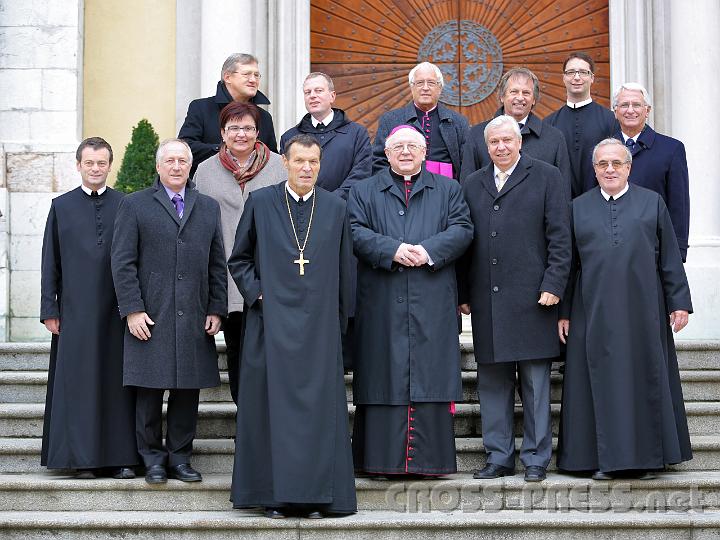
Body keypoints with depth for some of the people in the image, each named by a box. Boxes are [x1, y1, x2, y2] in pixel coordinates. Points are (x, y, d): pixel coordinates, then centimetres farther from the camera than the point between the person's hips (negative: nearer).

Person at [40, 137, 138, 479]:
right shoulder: (62, 207, 8)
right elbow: (50, 262, 7)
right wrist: (49, 309, 1)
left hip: (116, 310, 0)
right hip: (75, 310, 0)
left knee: (118, 381, 2)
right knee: (79, 383, 0)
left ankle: (122, 457, 7)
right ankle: (84, 458, 6)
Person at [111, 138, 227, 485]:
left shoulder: (209, 208, 14)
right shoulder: (135, 205, 5)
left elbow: (217, 264, 13)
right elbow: (123, 262, -1)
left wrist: (216, 310, 5)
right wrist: (132, 310, -9)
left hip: (195, 320, 3)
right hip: (149, 318, -3)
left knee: (188, 390, 5)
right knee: (149, 390, 0)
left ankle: (180, 456, 15)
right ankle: (153, 458, 12)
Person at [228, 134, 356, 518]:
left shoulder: (335, 207, 7)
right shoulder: (260, 202, 3)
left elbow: (342, 270, 11)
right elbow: (238, 259, 9)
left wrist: (339, 320, 9)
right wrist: (256, 293, -4)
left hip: (318, 324, 1)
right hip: (272, 322, -1)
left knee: (319, 405, 1)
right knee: (272, 403, 0)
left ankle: (314, 496, 7)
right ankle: (273, 495, 6)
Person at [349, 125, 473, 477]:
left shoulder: (447, 190, 16)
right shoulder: (364, 192, 14)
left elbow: (462, 229, 3)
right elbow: (356, 232, 0)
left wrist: (429, 250, -13)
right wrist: (392, 250, -15)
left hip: (432, 304, 1)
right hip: (382, 303, 0)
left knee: (430, 376, -3)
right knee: (385, 377, -2)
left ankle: (429, 457, 1)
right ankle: (383, 458, 1)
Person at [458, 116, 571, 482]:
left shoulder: (546, 177, 3)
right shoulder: (473, 184, 15)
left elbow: (560, 236, -2)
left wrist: (553, 285, -10)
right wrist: (463, 294, 9)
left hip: (532, 299, -4)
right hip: (486, 301, 4)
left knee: (535, 384, 1)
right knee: (492, 383, 7)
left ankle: (536, 459, 9)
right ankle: (499, 457, 15)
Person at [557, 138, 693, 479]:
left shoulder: (652, 203, 7)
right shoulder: (578, 208, 9)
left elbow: (670, 258, 6)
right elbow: (568, 263, 8)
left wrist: (678, 303, -1)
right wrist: (564, 312, 3)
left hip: (642, 309, 0)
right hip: (595, 312, 0)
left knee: (645, 378, 3)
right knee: (602, 381, 1)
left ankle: (646, 456, 12)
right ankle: (606, 459, 8)